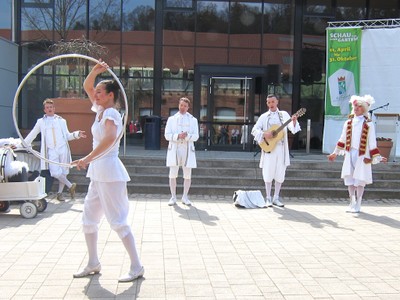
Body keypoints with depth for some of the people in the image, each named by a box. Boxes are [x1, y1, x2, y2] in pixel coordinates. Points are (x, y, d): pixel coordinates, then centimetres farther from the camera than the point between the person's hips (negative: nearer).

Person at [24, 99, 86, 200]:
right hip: (51, 151, -1)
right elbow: (32, 135, 18)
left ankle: (60, 193, 14)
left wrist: (77, 134, -5)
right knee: (56, 173, -15)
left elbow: (67, 136, 12)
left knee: (63, 172, 1)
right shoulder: (41, 122, 12)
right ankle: (70, 186, 3)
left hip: (63, 148, 1)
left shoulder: (61, 121, 13)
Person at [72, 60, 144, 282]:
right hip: (98, 174, 10)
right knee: (88, 219, 15)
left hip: (109, 173, -10)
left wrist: (87, 159, -36)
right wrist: (95, 71, 3)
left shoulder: (111, 114, -14)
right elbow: (86, 87, 20)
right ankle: (93, 264, 27)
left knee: (118, 221, -6)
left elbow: (110, 138, -34)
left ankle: (136, 267, 2)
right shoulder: (101, 110, 12)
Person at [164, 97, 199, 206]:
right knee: (173, 175, -1)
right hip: (174, 149, 0)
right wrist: (178, 136, -18)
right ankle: (173, 197, 9)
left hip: (187, 150, 1)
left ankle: (185, 197, 16)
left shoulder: (193, 120, 10)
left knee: (187, 175, 3)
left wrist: (187, 136, -20)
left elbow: (196, 136, 1)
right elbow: (167, 135, 1)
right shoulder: (171, 119, 10)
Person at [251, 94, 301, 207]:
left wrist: (294, 121, -23)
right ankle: (268, 198, 10)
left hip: (281, 149, 2)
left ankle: (276, 198, 16)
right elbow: (254, 130, -1)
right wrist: (264, 134, -17)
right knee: (268, 174, 0)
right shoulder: (264, 116, 4)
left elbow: (292, 128, -2)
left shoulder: (284, 114, 8)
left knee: (280, 174, 4)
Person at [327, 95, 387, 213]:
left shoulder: (369, 124, -3)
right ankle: (352, 203, 19)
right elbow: (342, 140, 15)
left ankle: (358, 205, 12)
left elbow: (372, 142, -1)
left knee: (360, 180, 1)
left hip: (362, 155, -4)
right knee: (349, 179, 6)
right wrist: (335, 153, 19)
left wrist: (377, 157, -3)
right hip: (349, 154, 4)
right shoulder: (348, 123, 8)